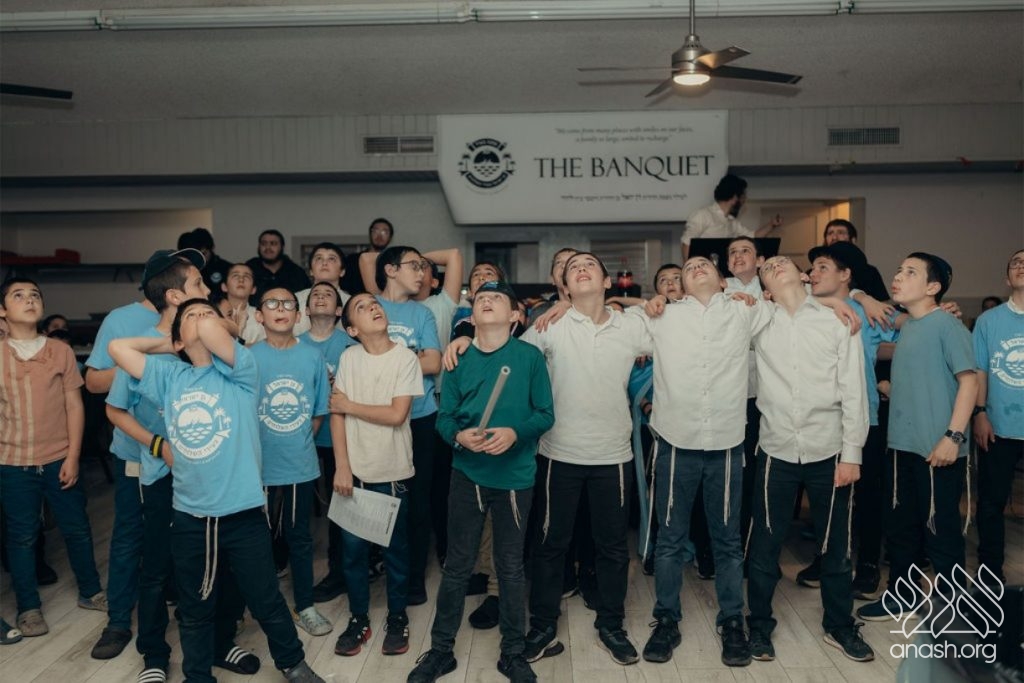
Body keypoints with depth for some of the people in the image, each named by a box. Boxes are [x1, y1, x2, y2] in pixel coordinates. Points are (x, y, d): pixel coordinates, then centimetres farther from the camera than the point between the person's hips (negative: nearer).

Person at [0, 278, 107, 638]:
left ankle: (90, 591, 31)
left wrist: (73, 456, -5)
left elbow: (74, 405, 0)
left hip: (59, 460, 1)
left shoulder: (61, 351, -1)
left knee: (77, 529, 12)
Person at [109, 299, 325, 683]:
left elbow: (211, 330, -24)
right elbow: (118, 347, 3)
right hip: (189, 518, 4)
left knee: (266, 602, 13)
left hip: (243, 514, -3)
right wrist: (168, 345, 8)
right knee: (194, 611, 20)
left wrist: (219, 325, -3)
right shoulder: (169, 377, 6)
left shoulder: (239, 372, -7)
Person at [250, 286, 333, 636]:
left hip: (301, 466, 1)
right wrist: (259, 449, -3)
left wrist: (298, 441, 2)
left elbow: (319, 411, 6)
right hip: (260, 466, -1)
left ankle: (305, 606, 29)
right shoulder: (249, 357, -8)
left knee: (299, 537, 15)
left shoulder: (312, 356, -2)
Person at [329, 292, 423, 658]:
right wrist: (342, 466, -8)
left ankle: (397, 618, 28)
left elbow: (396, 414, -15)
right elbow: (337, 414, -3)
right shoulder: (348, 357, 0)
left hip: (393, 473, -2)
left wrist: (349, 405, -8)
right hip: (354, 471, 2)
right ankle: (358, 619, 28)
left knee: (396, 549, 11)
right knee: (353, 548, 10)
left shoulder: (406, 358, -7)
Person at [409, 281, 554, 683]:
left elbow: (545, 414, -4)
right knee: (457, 566, 11)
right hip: (467, 474, 1)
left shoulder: (529, 356, -4)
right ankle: (441, 650, 27)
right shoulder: (459, 359, 2)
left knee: (511, 566, 12)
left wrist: (515, 433, -21)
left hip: (516, 475, -1)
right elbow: (444, 417, 2)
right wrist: (459, 435, -19)